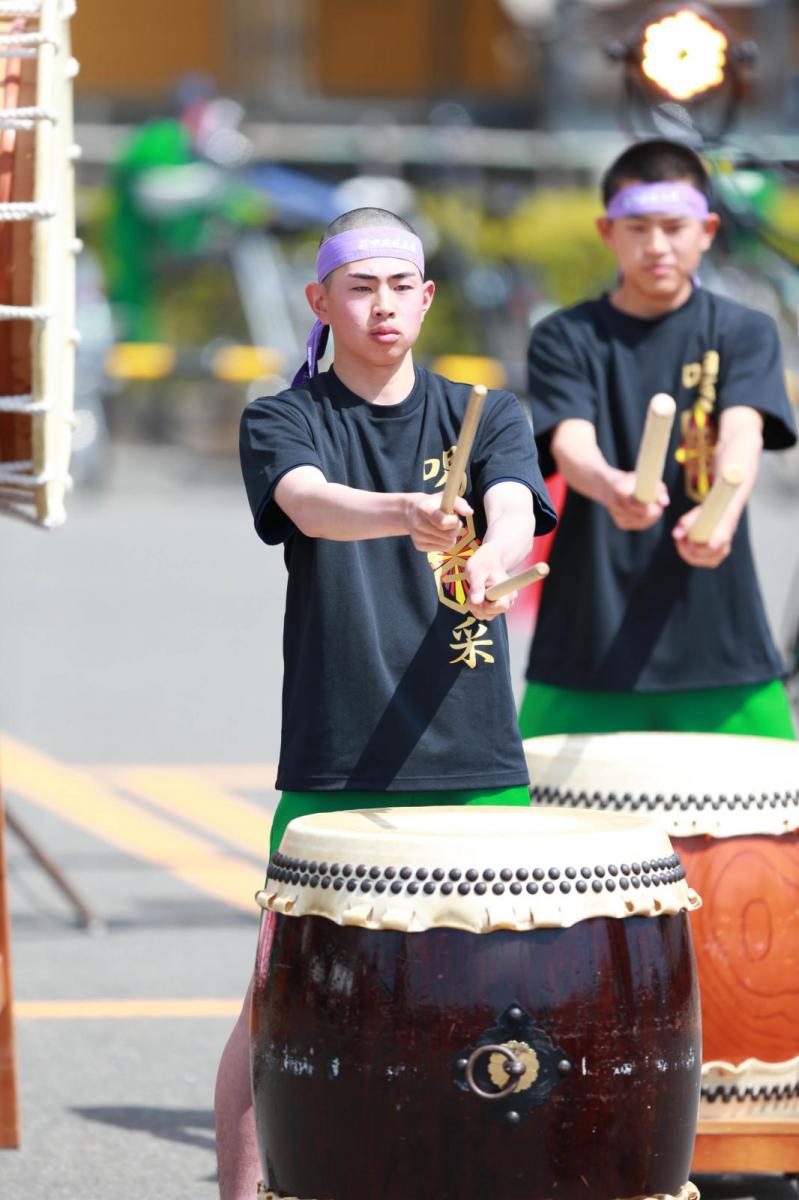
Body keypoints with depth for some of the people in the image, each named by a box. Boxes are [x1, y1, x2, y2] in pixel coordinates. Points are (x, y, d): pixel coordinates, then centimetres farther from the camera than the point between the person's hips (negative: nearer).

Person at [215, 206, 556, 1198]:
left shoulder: (487, 418, 9)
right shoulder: (282, 423, 2)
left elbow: (516, 513, -11)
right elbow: (311, 504, -20)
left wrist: (489, 562, -35)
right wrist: (408, 514, -42)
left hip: (475, 761, 2)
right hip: (334, 770, -2)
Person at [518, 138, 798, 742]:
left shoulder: (744, 331, 6)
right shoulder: (566, 339, 4)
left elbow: (742, 433, -12)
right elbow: (570, 443, -13)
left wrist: (722, 513, -35)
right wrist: (611, 487, -38)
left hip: (720, 640, 0)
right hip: (591, 642, 0)